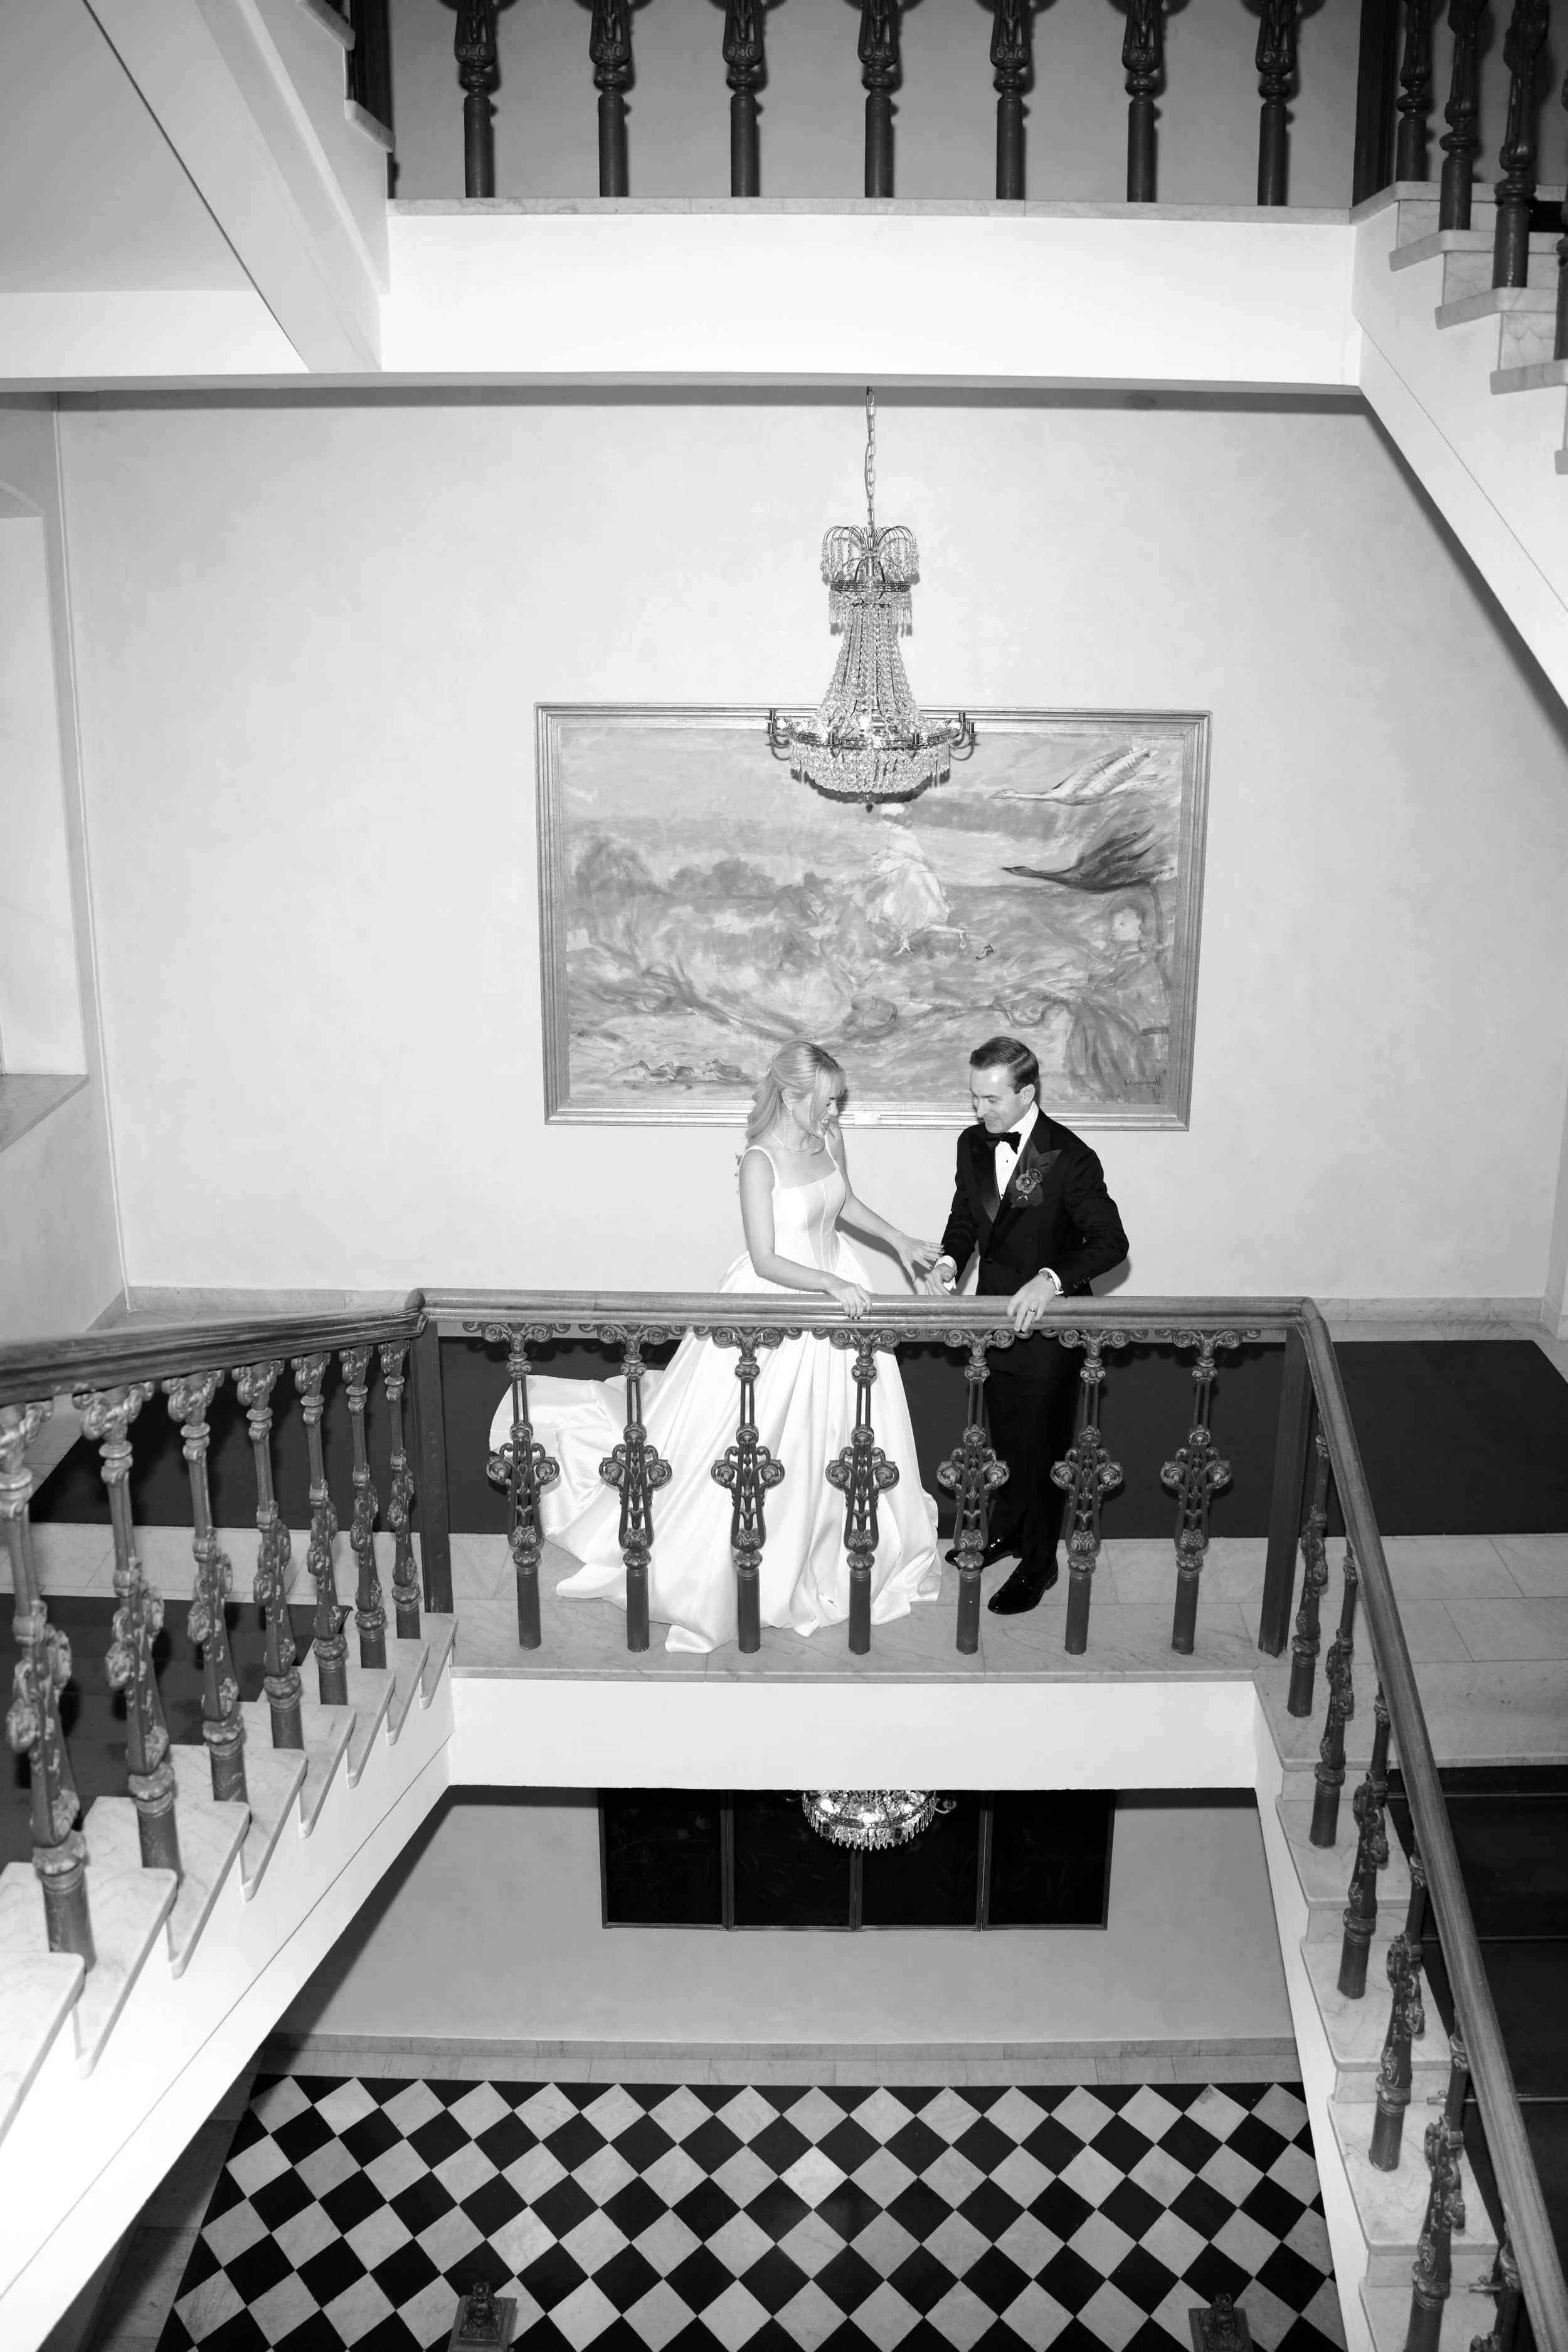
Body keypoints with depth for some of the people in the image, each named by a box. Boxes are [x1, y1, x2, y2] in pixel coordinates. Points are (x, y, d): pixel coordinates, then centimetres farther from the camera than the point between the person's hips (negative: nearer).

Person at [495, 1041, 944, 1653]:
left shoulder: (830, 1139, -2)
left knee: (838, 1436, 17)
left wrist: (898, 1241, 11)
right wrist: (830, 1283, -32)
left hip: (837, 1293, 7)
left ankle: (829, 1554, 38)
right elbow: (764, 1261, -23)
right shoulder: (760, 1162, -23)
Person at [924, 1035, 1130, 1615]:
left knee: (1040, 1443, 7)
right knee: (1003, 1433, 23)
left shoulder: (1071, 1158, -22)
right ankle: (1005, 1530, 44)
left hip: (1047, 1322, -6)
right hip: (994, 1310, 6)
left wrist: (1051, 1279, -36)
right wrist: (950, 1260, -10)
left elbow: (1110, 1242, -22)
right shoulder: (973, 1144, -2)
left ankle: (1038, 1563, 25)